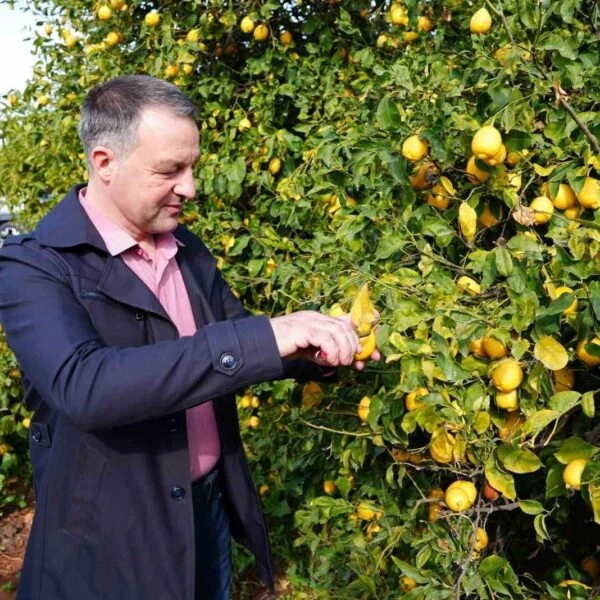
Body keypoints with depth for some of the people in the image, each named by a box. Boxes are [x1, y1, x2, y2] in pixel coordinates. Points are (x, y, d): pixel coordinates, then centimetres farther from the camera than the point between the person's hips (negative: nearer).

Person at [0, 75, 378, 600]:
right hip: (112, 543, -6)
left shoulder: (187, 248, 3)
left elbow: (237, 345, 13)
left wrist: (315, 351, -9)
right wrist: (267, 336, -39)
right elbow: (83, 386, -35)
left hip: (209, 509, 6)